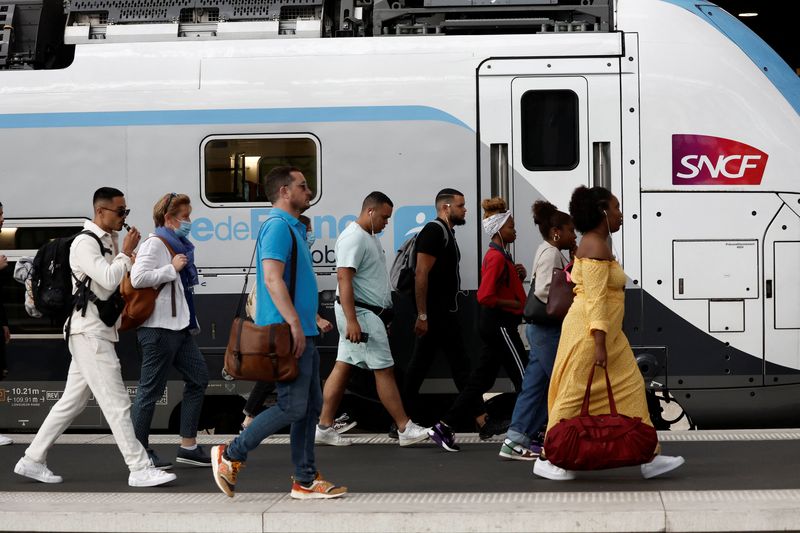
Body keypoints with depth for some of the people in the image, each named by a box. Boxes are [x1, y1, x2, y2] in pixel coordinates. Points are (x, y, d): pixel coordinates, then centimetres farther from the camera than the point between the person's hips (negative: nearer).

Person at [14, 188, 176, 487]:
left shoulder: (109, 240, 16)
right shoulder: (85, 243, -13)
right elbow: (108, 280, -22)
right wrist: (126, 253, -9)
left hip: (99, 332, 10)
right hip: (89, 332, -10)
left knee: (72, 401, 13)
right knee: (117, 403, -9)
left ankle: (32, 460, 19)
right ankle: (140, 470, -8)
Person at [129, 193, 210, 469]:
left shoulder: (178, 245, 18)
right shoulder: (155, 244, -11)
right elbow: (137, 278, -24)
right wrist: (172, 268, -17)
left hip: (179, 326, 10)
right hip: (159, 328, -10)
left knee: (198, 378, 9)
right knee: (150, 389, -2)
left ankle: (188, 446, 13)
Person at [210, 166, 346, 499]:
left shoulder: (292, 228, 20)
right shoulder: (277, 226, -12)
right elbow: (272, 278, -23)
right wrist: (294, 324, -26)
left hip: (302, 333, 11)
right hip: (289, 334, -11)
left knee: (311, 405, 10)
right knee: (293, 406, -9)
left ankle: (305, 481, 13)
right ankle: (230, 455, 1)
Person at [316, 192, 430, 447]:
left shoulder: (370, 237, 17)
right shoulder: (353, 238, -16)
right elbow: (344, 278, -24)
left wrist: (384, 315, 26)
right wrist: (352, 321, -29)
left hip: (370, 313, 10)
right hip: (361, 313, -10)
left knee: (343, 367, 9)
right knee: (384, 369, -7)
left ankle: (324, 427, 11)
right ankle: (405, 429, -3)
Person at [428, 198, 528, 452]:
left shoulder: (501, 255, 16)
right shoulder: (496, 257, -15)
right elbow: (485, 296, -24)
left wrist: (518, 275, 5)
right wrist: (515, 304, -15)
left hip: (494, 326, 10)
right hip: (499, 324, -10)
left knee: (481, 380, 9)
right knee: (524, 377, -4)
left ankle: (444, 427, 9)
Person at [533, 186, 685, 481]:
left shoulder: (597, 245, 15)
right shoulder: (596, 248, -17)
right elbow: (595, 299, -23)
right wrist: (599, 344, -26)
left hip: (606, 333, 10)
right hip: (591, 332, -10)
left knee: (630, 387, 7)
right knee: (575, 395, -3)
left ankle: (650, 457, 8)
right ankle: (546, 460, 8)